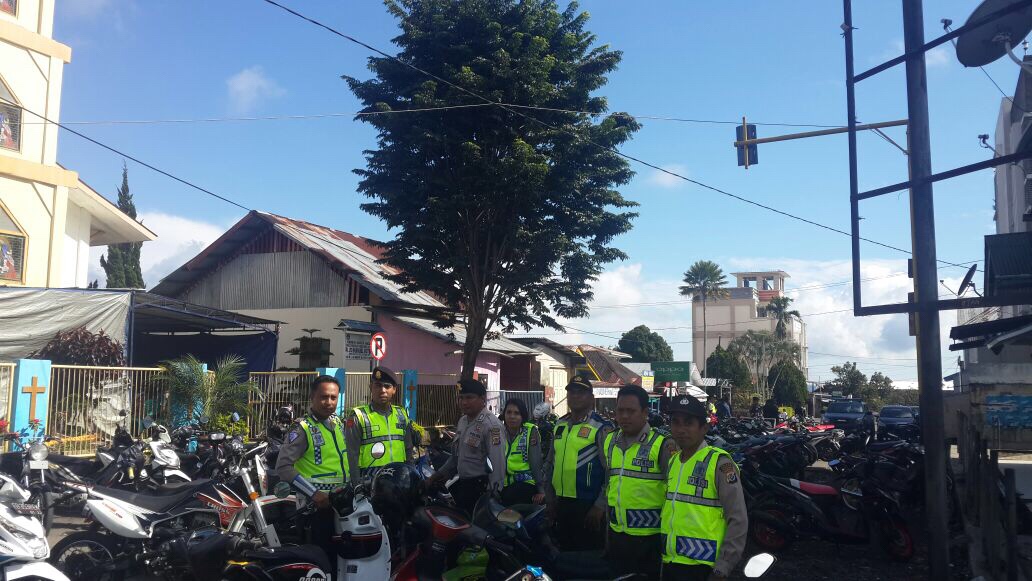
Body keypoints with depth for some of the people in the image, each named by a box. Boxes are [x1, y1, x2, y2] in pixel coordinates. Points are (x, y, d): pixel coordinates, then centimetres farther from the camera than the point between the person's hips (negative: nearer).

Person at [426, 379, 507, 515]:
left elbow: (497, 464, -22)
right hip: (462, 485, 9)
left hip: (481, 488, -9)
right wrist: (437, 475, 19)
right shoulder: (462, 421, 12)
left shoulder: (491, 424, -17)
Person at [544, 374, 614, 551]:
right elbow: (550, 463, 20)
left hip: (588, 505, -6)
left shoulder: (601, 428, -9)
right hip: (561, 503, 6)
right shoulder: (559, 425, 12)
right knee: (565, 552, 16)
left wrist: (600, 506, -14)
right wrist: (549, 496, 14)